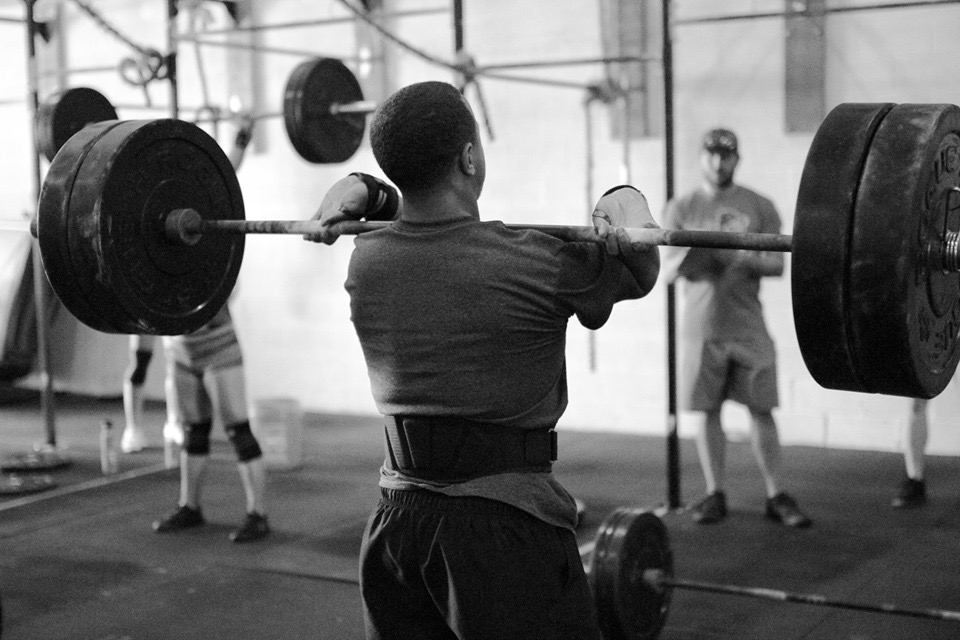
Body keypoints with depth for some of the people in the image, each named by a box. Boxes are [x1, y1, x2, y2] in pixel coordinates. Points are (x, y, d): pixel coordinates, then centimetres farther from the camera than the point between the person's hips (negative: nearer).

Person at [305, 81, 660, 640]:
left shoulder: (365, 261, 0)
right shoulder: (532, 265, -16)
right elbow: (637, 273, 3)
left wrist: (359, 190, 8)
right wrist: (625, 201, -11)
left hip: (396, 521, 6)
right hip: (505, 525, -6)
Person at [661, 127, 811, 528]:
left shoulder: (759, 207, 5)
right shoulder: (681, 209, 6)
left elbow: (778, 264, 0)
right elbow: (667, 272, 2)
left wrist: (743, 258, -20)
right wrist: (687, 256, -21)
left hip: (748, 327, 0)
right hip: (701, 327, 0)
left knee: (761, 411, 1)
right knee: (705, 412, 4)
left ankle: (776, 496, 9)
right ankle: (716, 495, 15)